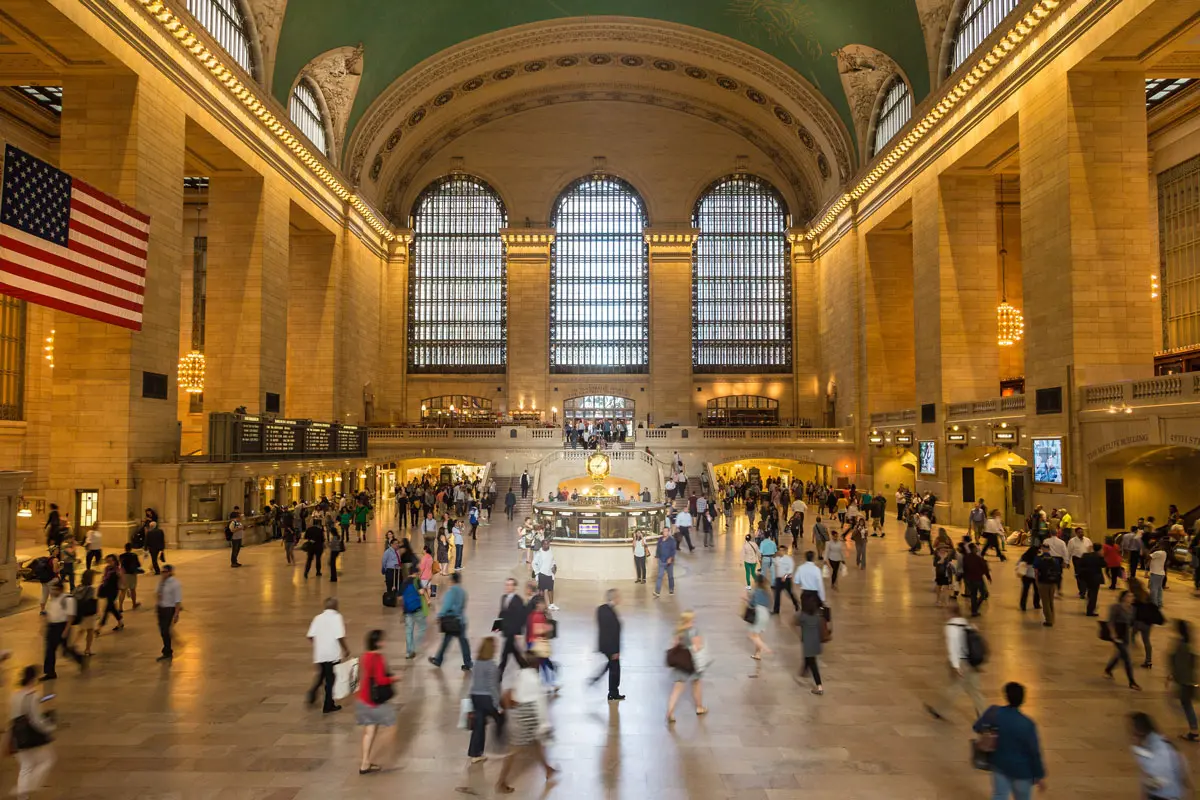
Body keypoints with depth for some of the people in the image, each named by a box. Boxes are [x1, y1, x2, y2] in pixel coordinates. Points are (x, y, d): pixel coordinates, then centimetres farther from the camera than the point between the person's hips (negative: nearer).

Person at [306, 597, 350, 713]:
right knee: (330, 679, 7)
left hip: (320, 654, 5)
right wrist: (346, 649, -4)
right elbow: (340, 637, -18)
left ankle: (313, 690, 1)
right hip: (333, 654, -5)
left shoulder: (318, 617, 3)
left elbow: (310, 636, -1)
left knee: (322, 675, 26)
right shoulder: (337, 617, -11)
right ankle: (328, 706, 13)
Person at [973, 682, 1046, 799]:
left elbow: (977, 728, 1)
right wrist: (1040, 776, -4)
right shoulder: (1027, 724, -26)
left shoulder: (994, 712, -15)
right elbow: (1034, 752, -16)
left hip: (999, 764, 3)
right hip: (1021, 770, -3)